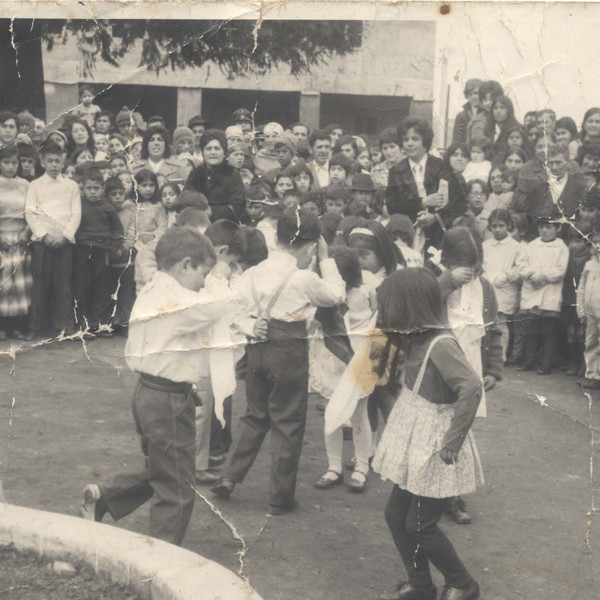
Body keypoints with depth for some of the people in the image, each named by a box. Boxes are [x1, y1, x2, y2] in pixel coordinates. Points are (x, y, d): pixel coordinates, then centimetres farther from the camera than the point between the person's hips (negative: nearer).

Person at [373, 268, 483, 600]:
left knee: (420, 524, 2)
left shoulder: (441, 345, -23)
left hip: (436, 451, -8)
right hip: (416, 446, 8)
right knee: (396, 514, 12)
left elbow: (471, 388, -34)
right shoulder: (416, 340, 3)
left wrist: (453, 440, -32)